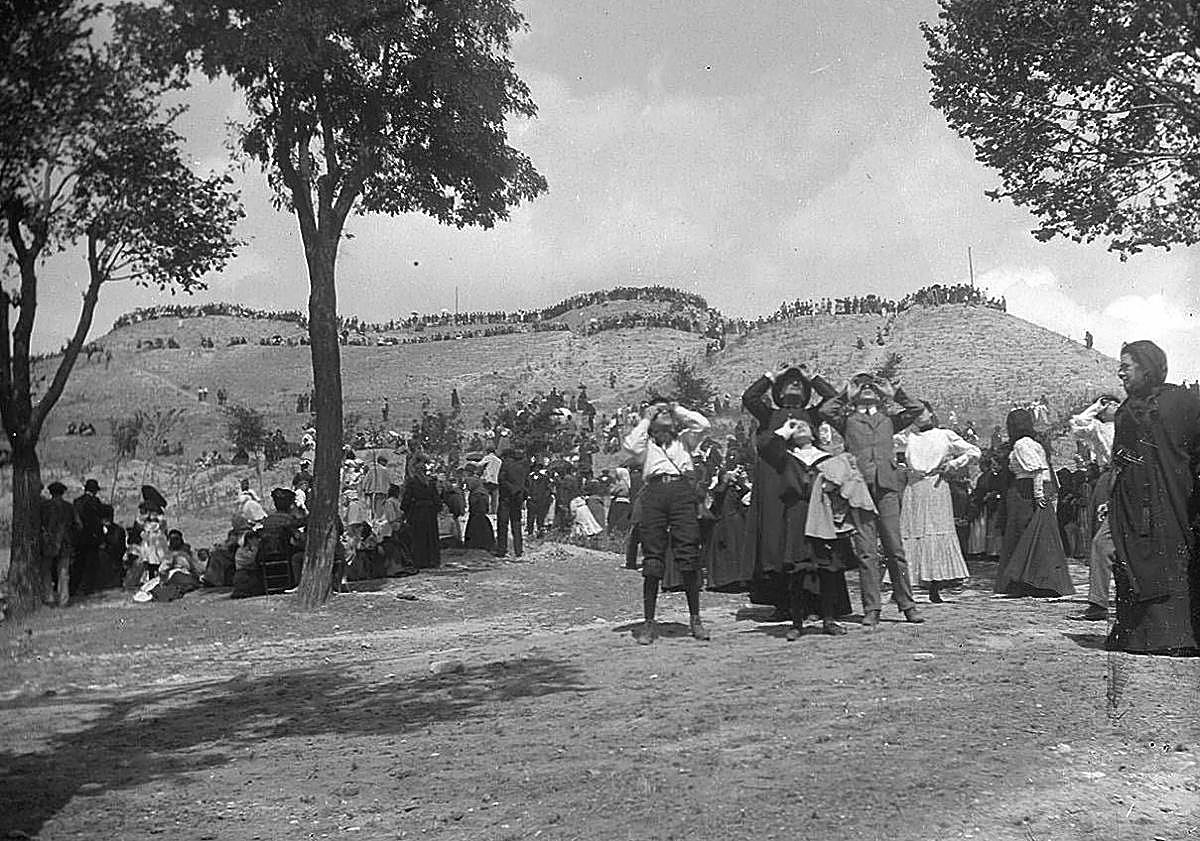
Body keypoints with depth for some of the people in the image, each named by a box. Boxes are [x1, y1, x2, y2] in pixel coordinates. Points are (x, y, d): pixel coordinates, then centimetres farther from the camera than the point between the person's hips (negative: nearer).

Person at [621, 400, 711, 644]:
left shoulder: (682, 439, 24)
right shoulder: (646, 444, 21)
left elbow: (704, 425, 8)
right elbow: (630, 446, -1)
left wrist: (677, 410, 17)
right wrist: (645, 420, 9)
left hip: (682, 490, 0)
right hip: (655, 492, 0)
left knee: (689, 556, -7)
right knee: (652, 560, -3)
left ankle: (695, 619, 0)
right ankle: (649, 622, 1)